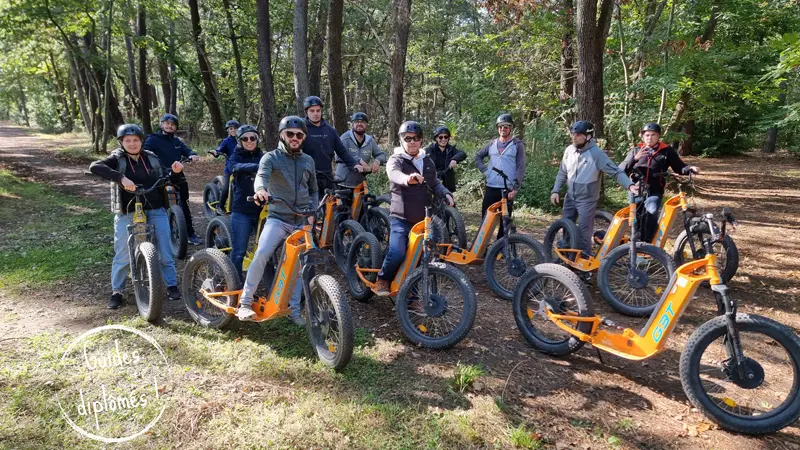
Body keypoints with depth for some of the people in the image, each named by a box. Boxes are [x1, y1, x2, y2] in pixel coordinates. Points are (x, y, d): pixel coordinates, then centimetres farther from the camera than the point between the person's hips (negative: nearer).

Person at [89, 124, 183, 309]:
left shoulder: (152, 158, 8)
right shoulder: (117, 159, -4)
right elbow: (94, 167, -23)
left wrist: (175, 172, -6)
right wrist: (121, 178, -35)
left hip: (156, 211, 3)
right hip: (127, 213, -2)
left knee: (164, 252, 5)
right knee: (122, 255, 4)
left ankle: (172, 285, 19)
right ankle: (116, 292, 19)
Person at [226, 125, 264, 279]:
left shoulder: (263, 156, 12)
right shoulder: (236, 157, 1)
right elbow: (237, 167, -23)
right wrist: (257, 166, -42)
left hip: (261, 209, 3)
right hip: (241, 211, -2)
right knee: (238, 251, 2)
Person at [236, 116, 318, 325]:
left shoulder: (308, 161, 12)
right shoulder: (271, 157, -1)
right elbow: (261, 175, -21)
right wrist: (261, 189, -44)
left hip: (302, 222, 4)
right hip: (278, 219, -4)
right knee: (261, 254, -24)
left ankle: (294, 309, 19)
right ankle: (245, 302, -12)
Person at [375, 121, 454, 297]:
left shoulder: (427, 162, 11)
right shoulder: (396, 160, -7)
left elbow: (435, 183, 23)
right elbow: (394, 174, -31)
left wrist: (446, 194, 1)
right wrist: (408, 179, -54)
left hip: (423, 218, 5)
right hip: (401, 218, -5)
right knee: (397, 253, -22)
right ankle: (383, 279, 8)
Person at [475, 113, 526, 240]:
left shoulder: (517, 145, -1)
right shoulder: (492, 143, 12)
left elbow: (521, 168, -6)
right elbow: (478, 156, 23)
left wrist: (515, 188, -13)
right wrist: (484, 170, 6)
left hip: (508, 190, -3)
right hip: (491, 188, 4)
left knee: (504, 221, 2)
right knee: (485, 218, 5)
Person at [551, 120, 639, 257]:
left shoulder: (596, 153, -17)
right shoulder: (569, 150, 0)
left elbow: (616, 172, -19)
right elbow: (562, 173, 11)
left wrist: (630, 185, -34)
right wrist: (555, 190, 1)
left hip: (587, 200, -5)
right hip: (570, 198, 5)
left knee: (584, 232, -2)